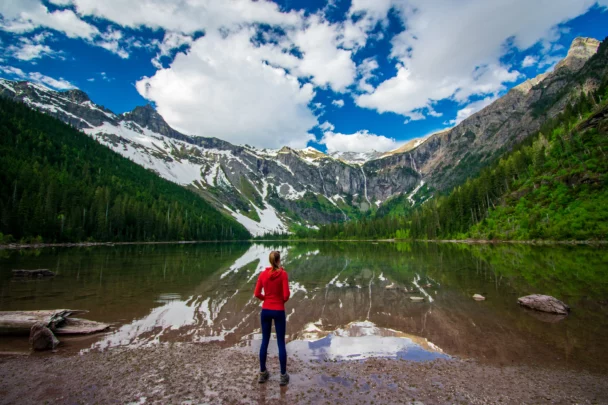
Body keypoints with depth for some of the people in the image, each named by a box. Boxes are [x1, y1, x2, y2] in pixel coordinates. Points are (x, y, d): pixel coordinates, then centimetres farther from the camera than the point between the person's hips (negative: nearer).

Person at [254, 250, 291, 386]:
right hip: (278, 311, -3)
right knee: (281, 342, 7)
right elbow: (286, 294, -15)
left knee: (265, 341, 16)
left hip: (265, 311, 3)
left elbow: (257, 294, -1)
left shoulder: (263, 274, -3)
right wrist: (282, 300, 5)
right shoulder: (283, 273, -13)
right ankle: (283, 375, 16)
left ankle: (262, 373, 27)